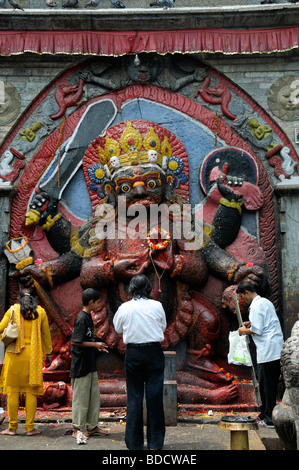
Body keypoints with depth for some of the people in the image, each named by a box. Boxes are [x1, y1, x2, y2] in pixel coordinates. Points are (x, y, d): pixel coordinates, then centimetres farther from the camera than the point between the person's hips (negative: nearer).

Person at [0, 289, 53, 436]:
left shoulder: (13, 310, 1)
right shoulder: (40, 311, 4)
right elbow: (46, 334, 10)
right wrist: (48, 353, 19)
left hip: (14, 353, 0)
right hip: (33, 355, 0)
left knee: (13, 390, 7)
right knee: (31, 390, 6)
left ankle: (12, 427, 10)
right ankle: (30, 428, 7)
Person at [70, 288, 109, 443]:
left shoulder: (88, 317, 11)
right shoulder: (81, 318, -18)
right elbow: (76, 342, -21)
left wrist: (97, 346, 9)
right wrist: (95, 344, -15)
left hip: (90, 364, 10)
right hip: (81, 365, -9)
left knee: (94, 396, 14)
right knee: (80, 398, 1)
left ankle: (92, 426, 23)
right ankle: (78, 429, 12)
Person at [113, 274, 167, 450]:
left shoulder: (125, 308, -5)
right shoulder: (157, 306, -6)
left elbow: (118, 328, 10)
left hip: (133, 354, 0)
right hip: (154, 352, 0)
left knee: (134, 397, 8)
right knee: (155, 396, 6)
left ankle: (135, 443, 14)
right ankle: (156, 442, 13)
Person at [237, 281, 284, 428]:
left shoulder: (255, 306, -12)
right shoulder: (266, 302, 18)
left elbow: (257, 330, -17)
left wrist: (245, 331, 0)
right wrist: (252, 323, 23)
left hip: (267, 351, -9)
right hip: (277, 349, 9)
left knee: (266, 385, -3)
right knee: (272, 384, 14)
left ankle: (270, 419, 1)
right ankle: (266, 414, 22)